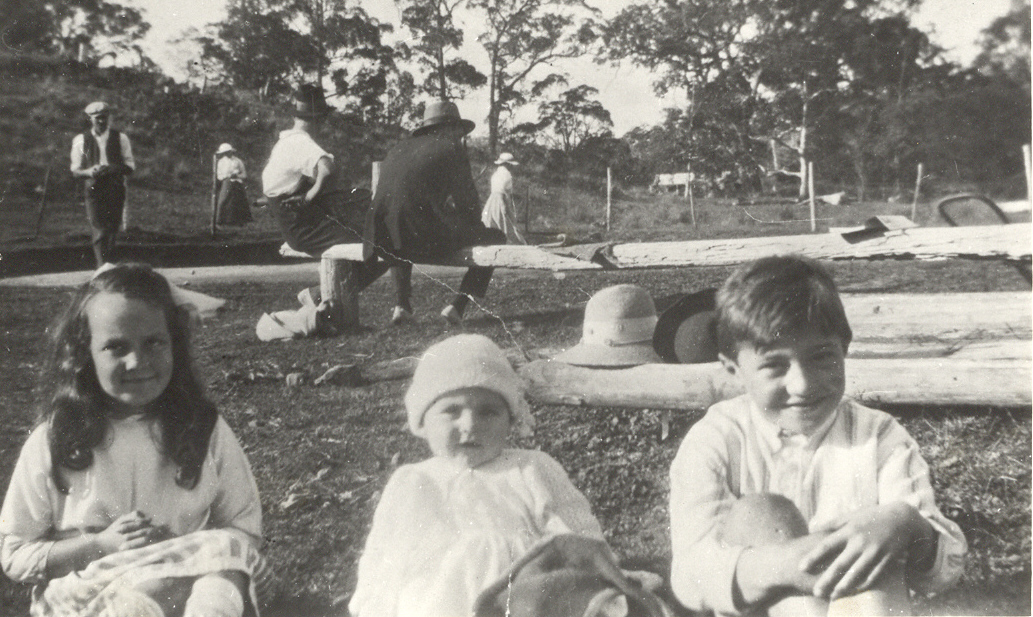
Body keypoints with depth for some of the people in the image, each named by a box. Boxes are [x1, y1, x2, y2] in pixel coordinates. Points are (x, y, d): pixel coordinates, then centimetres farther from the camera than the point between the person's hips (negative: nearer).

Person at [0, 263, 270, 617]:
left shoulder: (205, 430, 0)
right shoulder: (53, 442, -3)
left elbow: (244, 531, 5)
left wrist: (184, 549, -14)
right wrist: (100, 545, -12)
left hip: (189, 587, 3)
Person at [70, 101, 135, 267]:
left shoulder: (121, 138, 7)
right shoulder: (81, 140, 6)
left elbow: (130, 166, 6)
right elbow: (75, 170, 7)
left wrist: (113, 169, -15)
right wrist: (89, 172, -16)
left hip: (115, 189, 2)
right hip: (93, 189, -2)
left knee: (113, 229, 7)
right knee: (98, 230, -12)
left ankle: (108, 265, 25)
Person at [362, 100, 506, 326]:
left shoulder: (398, 149, 22)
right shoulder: (452, 148, 6)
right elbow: (468, 201, 4)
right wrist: (475, 229, 25)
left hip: (384, 241, 6)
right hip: (426, 239, -6)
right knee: (495, 238, 13)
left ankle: (402, 303, 27)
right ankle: (458, 305, 2)